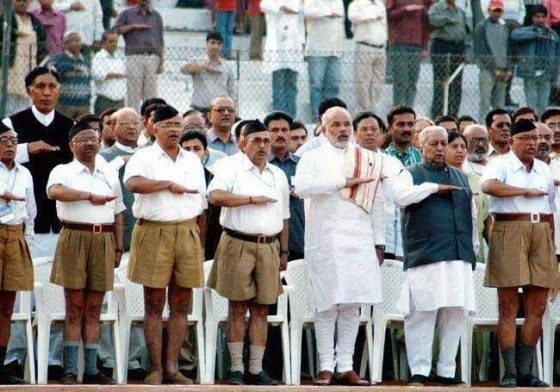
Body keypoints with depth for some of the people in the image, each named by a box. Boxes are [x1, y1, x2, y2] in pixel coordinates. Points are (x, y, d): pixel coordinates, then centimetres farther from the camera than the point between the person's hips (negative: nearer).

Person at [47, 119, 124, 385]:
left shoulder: (110, 176, 19)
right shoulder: (63, 172, 3)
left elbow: (118, 214, 19)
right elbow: (54, 191, -20)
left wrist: (119, 247, 11)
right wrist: (90, 196, -22)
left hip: (103, 241, 4)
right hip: (74, 239, -4)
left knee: (94, 309, 4)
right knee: (75, 307, -5)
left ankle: (91, 370, 6)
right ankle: (70, 370, -4)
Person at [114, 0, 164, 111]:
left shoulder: (156, 16, 16)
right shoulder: (127, 13, 10)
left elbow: (160, 41, 15)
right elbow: (115, 30, 0)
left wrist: (161, 63, 8)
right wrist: (133, 26, -7)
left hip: (152, 57, 2)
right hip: (134, 57, -2)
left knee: (151, 94, -1)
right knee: (133, 93, -6)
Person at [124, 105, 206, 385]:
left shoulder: (193, 161, 16)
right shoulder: (144, 158, 1)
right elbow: (133, 183, -22)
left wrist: (199, 241, 12)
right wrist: (170, 184, -18)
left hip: (187, 234, 4)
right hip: (154, 233, -4)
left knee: (180, 305, 3)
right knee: (154, 305, -1)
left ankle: (171, 367, 7)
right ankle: (156, 369, 2)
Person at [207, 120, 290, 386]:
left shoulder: (279, 175, 17)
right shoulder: (232, 168, -2)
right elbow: (215, 196, -19)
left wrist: (284, 252, 18)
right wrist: (252, 199, -17)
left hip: (268, 247, 5)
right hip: (238, 244, -5)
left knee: (261, 308, 5)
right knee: (238, 306, -2)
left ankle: (256, 369, 8)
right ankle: (236, 368, 2)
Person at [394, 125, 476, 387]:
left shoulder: (461, 178, 23)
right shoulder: (412, 175, 7)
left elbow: (471, 215, 26)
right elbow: (401, 196, -15)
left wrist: (471, 247, 20)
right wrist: (434, 187, -11)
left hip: (458, 258, 5)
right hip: (425, 258, -5)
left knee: (454, 315, 3)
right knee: (422, 314, -9)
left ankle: (446, 372, 8)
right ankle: (419, 372, -7)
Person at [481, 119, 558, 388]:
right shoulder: (501, 165, 0)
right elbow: (488, 185, -23)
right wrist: (527, 191, -17)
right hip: (510, 234, -6)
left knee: (537, 307, 3)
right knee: (508, 307, -5)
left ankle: (525, 371, 9)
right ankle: (509, 373, -4)